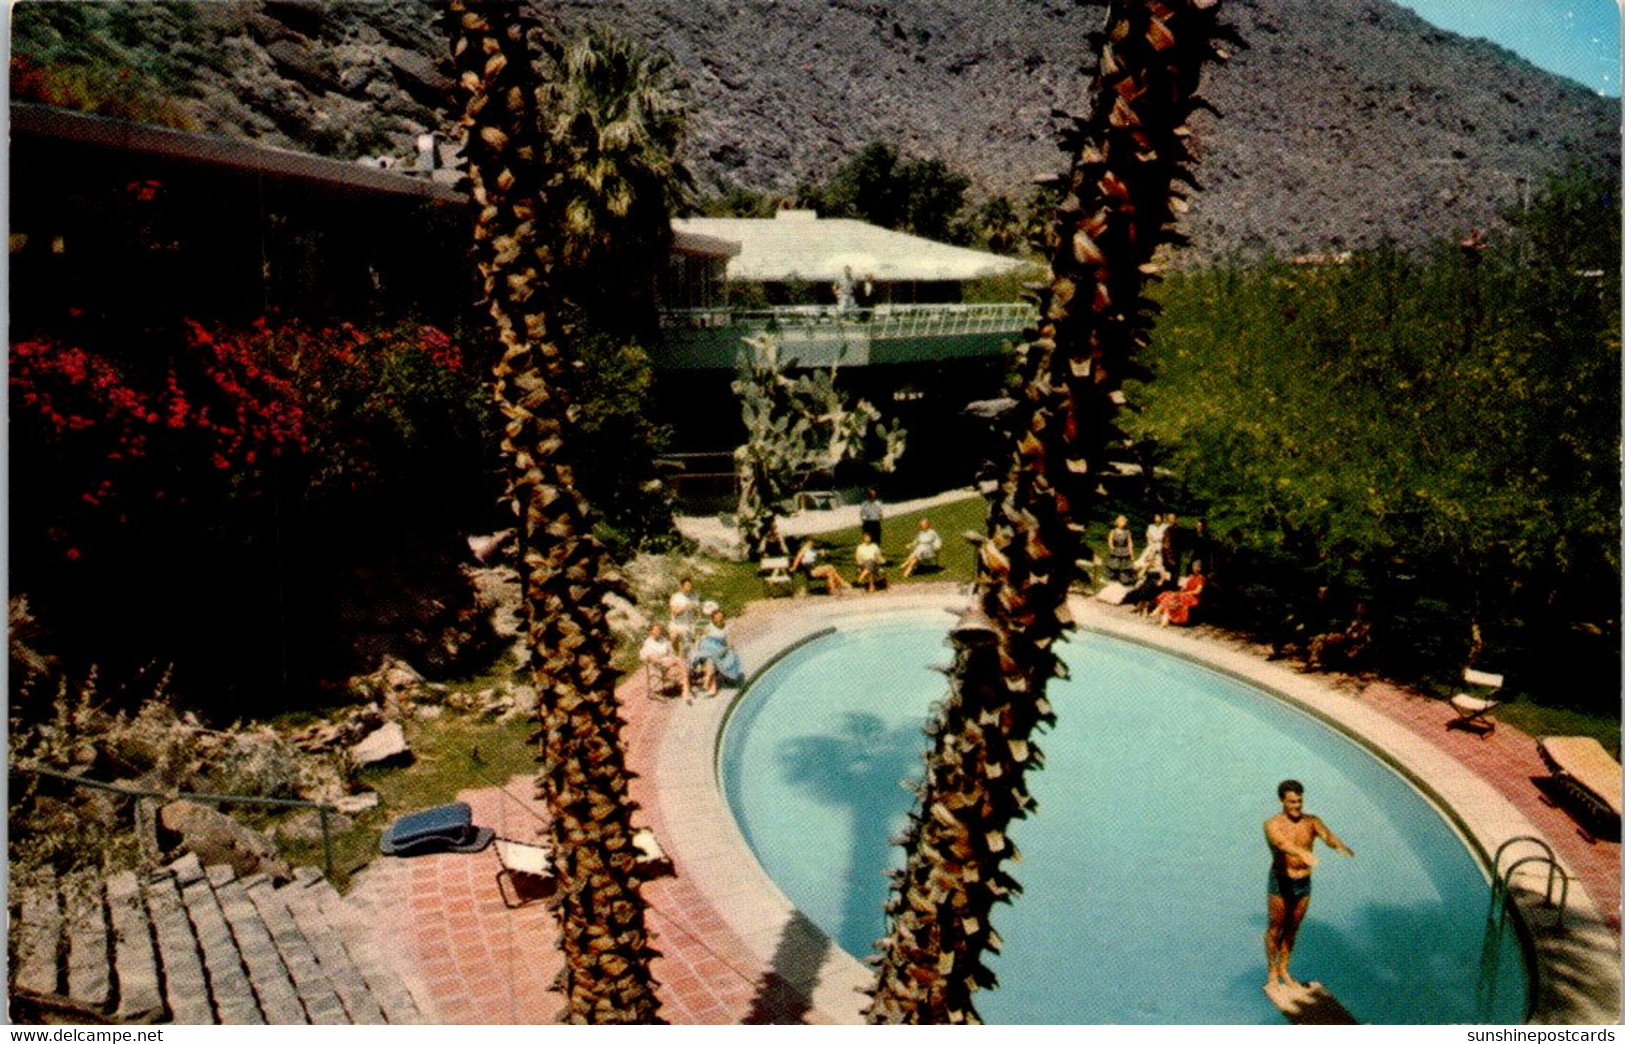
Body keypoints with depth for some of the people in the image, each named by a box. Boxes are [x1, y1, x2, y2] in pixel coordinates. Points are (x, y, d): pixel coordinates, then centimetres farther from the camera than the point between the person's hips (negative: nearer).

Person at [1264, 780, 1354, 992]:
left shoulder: (1312, 821, -2)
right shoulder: (1272, 824, -15)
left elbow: (1326, 835, -22)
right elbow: (1282, 843, -35)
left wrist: (1341, 847, -45)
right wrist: (1304, 854, -55)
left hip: (1303, 882, 4)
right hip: (1281, 881, -4)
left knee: (1292, 928, 14)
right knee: (1275, 927, 5)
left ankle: (1283, 969, 31)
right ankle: (1272, 973, 19)